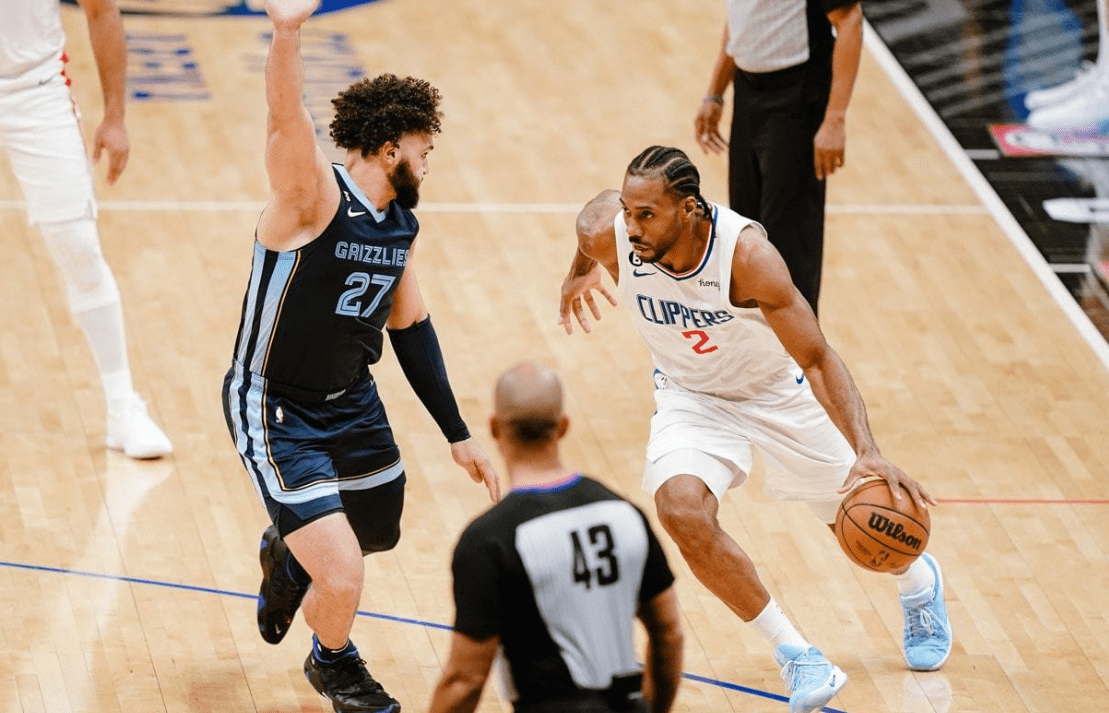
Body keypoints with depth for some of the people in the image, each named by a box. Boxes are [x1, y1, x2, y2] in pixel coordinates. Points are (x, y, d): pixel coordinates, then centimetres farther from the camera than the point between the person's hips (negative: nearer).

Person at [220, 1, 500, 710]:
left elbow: (411, 326, 13)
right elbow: (287, 119, -43)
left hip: (352, 401, 8)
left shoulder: (401, 224, 2)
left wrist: (459, 435, 13)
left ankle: (290, 555, 61)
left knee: (378, 532, 26)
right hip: (275, 409, -8)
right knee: (343, 578, -14)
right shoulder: (314, 193, -22)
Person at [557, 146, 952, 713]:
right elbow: (596, 207, 1)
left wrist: (866, 452, -44)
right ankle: (795, 653, -11)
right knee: (682, 512, -28)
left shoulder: (746, 254, -37)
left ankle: (918, 581, 55)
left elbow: (817, 359, -32)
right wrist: (580, 273, 20)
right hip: (691, 396, 2)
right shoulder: (609, 234, -27)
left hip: (775, 391, -2)